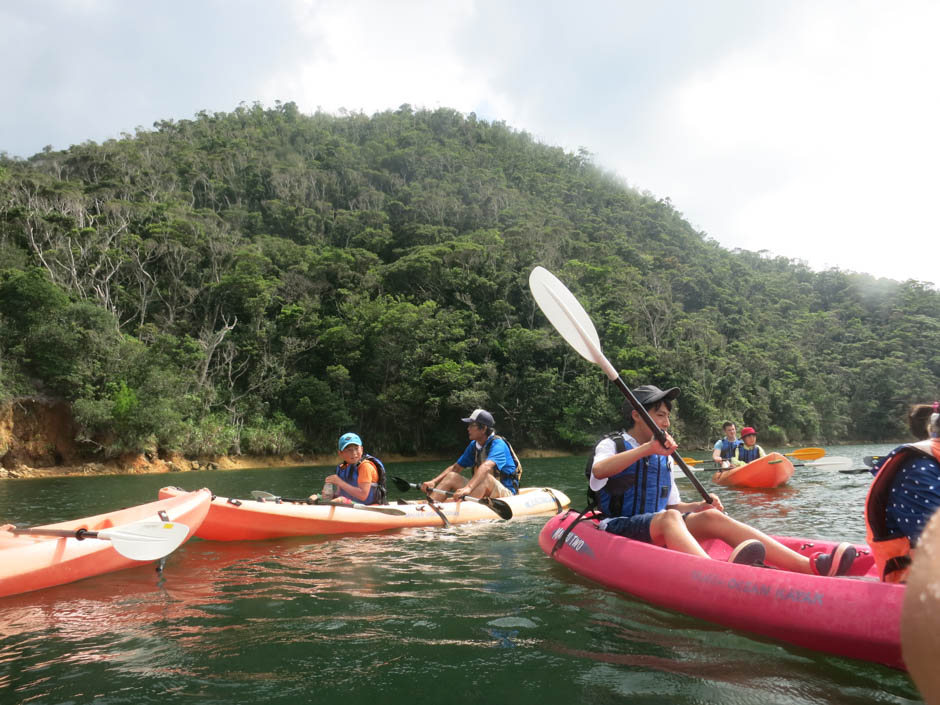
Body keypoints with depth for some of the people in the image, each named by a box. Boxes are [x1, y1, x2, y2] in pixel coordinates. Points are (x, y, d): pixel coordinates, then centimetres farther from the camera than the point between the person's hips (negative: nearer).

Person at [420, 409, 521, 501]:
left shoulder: (498, 444, -18)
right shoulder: (474, 445, 7)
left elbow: (486, 467, -36)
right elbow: (455, 468, 10)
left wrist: (468, 488, -51)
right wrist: (434, 482, -5)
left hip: (507, 494, -7)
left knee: (485, 477, -36)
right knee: (451, 476, -3)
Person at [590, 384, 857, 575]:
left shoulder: (664, 458, 20)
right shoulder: (611, 445, -1)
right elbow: (599, 470, -26)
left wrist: (698, 506, 1)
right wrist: (647, 448, -32)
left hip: (659, 531, 6)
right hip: (619, 527, -6)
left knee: (711, 516, -18)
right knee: (669, 518, -34)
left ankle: (810, 565, -30)